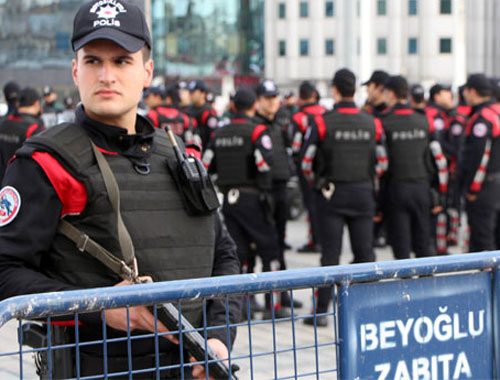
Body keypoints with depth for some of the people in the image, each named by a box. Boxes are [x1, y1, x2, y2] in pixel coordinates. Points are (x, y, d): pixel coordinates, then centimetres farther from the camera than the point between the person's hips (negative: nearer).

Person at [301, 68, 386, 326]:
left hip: (332, 193, -2)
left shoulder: (322, 122, -9)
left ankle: (321, 311, 2)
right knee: (364, 250, 8)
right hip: (364, 194, 2)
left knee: (330, 252, 0)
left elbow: (307, 162, -6)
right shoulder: (372, 124, 1)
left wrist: (317, 183, 11)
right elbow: (381, 161, 7)